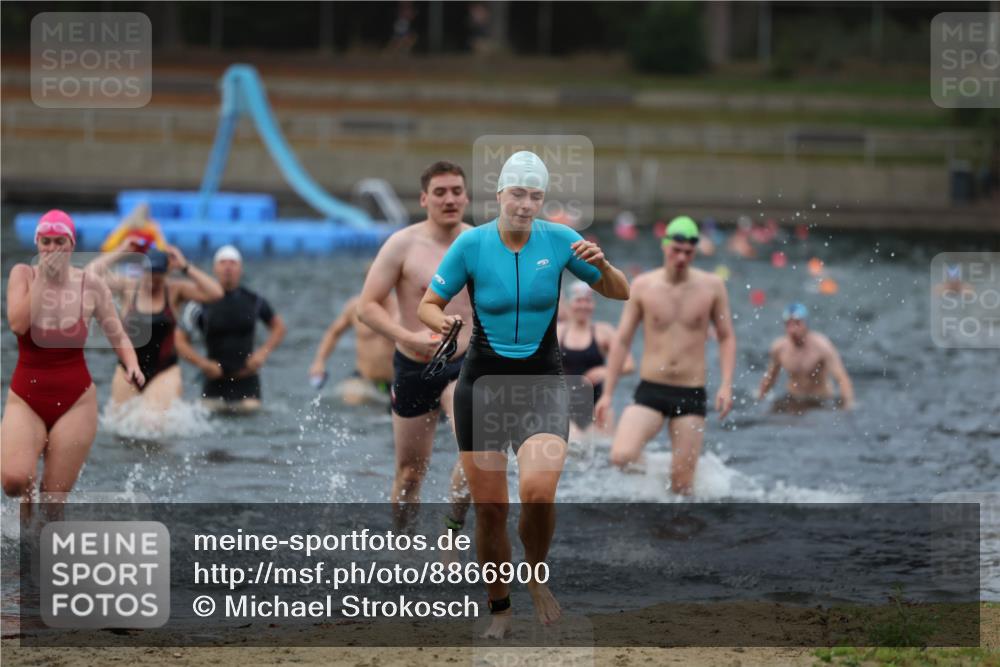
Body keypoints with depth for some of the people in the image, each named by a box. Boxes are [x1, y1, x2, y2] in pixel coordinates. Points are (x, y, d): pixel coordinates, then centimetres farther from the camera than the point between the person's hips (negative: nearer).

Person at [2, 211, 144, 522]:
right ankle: (27, 495, 12)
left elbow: (117, 335, 3)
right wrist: (43, 279, -17)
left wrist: (132, 365, -16)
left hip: (74, 401, 1)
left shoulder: (90, 285, -2)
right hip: (26, 398, -1)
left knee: (54, 499, 1)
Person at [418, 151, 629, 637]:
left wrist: (601, 266, -16)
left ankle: (536, 576, 3)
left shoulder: (559, 240, -3)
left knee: (538, 492, -24)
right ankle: (499, 610, 18)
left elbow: (619, 293, 5)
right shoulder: (471, 244, -6)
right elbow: (427, 305, 2)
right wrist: (442, 321, -21)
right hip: (483, 381, 1)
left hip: (543, 382, 0)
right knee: (489, 506, -1)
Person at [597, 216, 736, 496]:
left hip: (691, 395, 0)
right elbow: (621, 341, 5)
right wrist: (607, 393, 1)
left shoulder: (712, 286, 1)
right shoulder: (643, 286, 1)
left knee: (682, 483, -2)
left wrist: (726, 385, -5)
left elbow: (727, 338, 9)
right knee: (621, 457, -22)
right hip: (650, 391, 0)